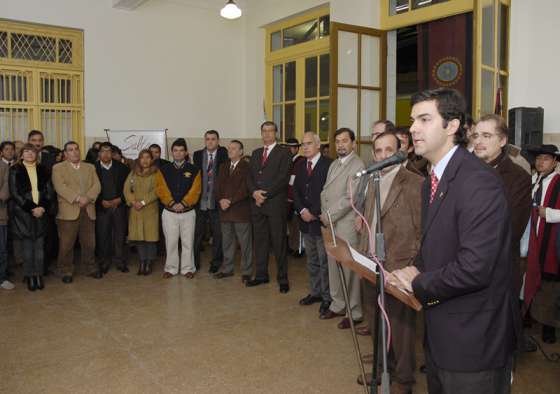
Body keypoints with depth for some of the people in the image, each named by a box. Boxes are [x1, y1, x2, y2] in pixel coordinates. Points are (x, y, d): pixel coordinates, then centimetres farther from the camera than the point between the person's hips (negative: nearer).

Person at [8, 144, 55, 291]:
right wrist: (31, 208, -12)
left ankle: (39, 275, 11)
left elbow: (49, 192, 6)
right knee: (27, 247, 2)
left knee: (39, 246, 4)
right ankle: (30, 277, 10)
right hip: (23, 213, -2)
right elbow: (15, 193, -5)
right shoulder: (15, 170, 1)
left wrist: (43, 207, -10)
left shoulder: (43, 170, 8)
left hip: (41, 212, 2)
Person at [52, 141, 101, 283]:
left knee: (89, 243, 9)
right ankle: (66, 271, 13)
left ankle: (91, 268, 23)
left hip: (88, 211, 3)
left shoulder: (90, 167, 17)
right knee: (66, 245, 0)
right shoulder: (58, 168, 5)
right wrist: (78, 198, -19)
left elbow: (96, 185, 5)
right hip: (68, 211, -3)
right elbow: (60, 187, -10)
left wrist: (87, 198, -12)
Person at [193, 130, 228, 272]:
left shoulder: (223, 154, 0)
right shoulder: (197, 155, 7)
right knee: (197, 233, 11)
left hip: (217, 200, -2)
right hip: (200, 200, 2)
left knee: (217, 233, 6)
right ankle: (195, 262, 24)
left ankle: (216, 262, 19)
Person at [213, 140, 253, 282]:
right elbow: (218, 186, 11)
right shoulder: (223, 167, 16)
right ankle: (227, 269, 24)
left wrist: (230, 201, -16)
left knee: (245, 243, 0)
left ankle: (246, 272, 9)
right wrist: (221, 200, -7)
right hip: (225, 210, 6)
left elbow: (245, 188, -13)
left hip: (241, 210, -6)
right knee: (227, 241, 13)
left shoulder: (246, 167, -6)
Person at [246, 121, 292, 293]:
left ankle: (283, 279, 7)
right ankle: (261, 275, 21)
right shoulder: (255, 153, 17)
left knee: (279, 242, -1)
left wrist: (265, 194, -13)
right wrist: (254, 192, -8)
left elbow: (283, 178, -10)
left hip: (275, 203, -5)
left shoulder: (284, 153, -1)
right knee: (259, 240, 11)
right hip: (257, 203, 6)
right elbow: (250, 177, 12)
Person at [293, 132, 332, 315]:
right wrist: (302, 210, -5)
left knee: (324, 261, -1)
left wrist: (314, 213, -14)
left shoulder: (328, 165, -11)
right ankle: (315, 292, 28)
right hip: (306, 221, 7)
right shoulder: (301, 165, 12)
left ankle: (327, 297, 10)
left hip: (321, 220, -7)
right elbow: (296, 190, 10)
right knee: (311, 260, 16)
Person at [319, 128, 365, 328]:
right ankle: (338, 305, 30)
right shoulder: (334, 164, 17)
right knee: (333, 266, 15)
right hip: (330, 224, 8)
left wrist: (330, 216, -11)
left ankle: (355, 312, 11)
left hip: (346, 225, -8)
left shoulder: (357, 165, -10)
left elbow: (349, 198, -16)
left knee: (349, 268, -1)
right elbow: (325, 191, 16)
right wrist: (324, 214, 1)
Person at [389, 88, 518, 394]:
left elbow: (474, 267, -28)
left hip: (472, 338, -9)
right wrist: (418, 269, -2)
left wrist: (419, 284, -15)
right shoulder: (432, 181, 9)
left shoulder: (478, 182, -23)